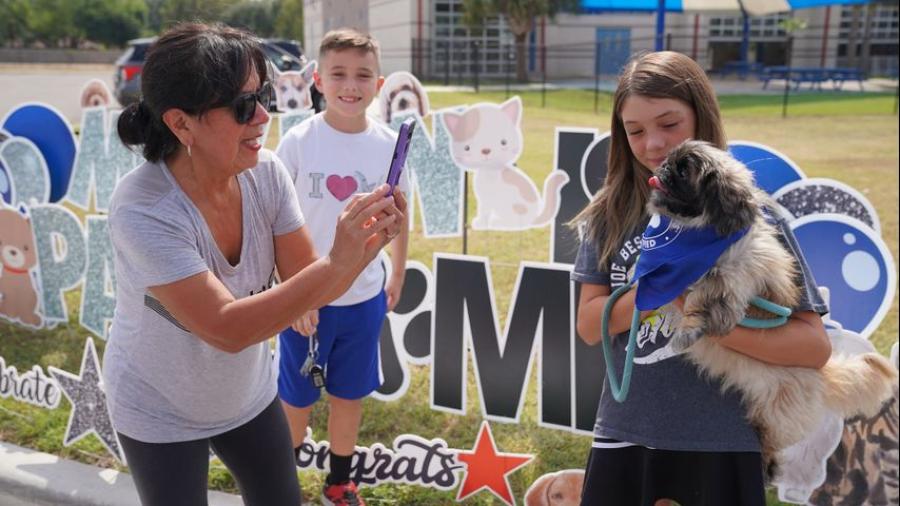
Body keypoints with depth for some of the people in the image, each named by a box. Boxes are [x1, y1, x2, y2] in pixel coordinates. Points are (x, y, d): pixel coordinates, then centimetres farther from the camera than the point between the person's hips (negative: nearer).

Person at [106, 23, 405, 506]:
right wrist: (336, 262, -41)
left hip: (249, 394, 5)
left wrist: (368, 243, -30)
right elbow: (226, 329, -35)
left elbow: (306, 283, -11)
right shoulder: (143, 208, -31)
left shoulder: (265, 171, -16)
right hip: (160, 414, -5)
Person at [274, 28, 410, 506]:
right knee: (296, 399, 12)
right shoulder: (297, 142, -14)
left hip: (365, 297, 3)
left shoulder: (388, 143, -5)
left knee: (350, 396, 17)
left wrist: (397, 275, 14)